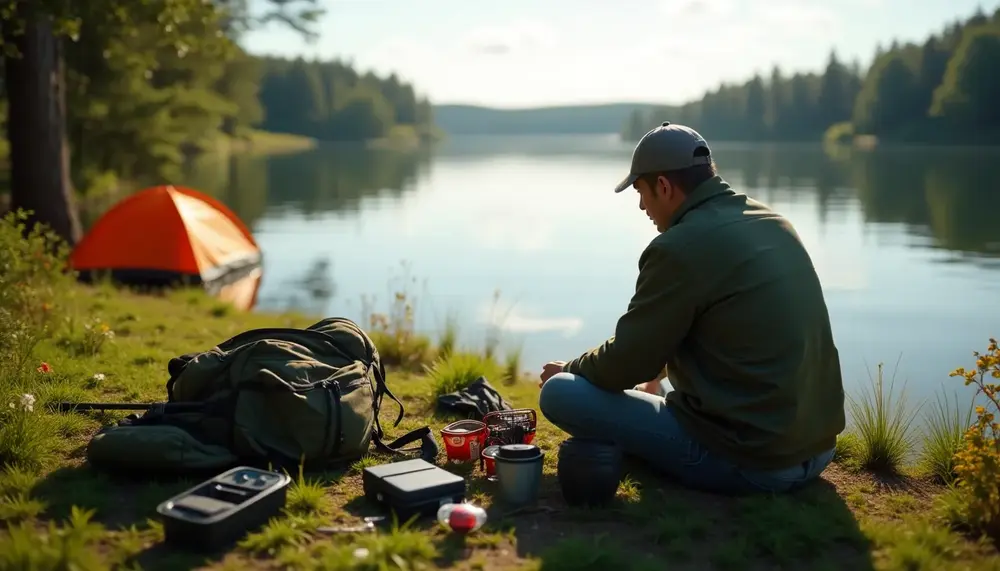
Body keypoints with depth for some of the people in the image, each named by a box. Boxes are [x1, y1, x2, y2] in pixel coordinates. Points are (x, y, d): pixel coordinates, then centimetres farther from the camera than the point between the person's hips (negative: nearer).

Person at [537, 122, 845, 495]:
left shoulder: (679, 248, -17)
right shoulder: (774, 224, 9)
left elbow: (626, 364, -9)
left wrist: (570, 369, 11)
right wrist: (661, 368, 32)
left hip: (745, 460, -8)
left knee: (559, 393, -5)